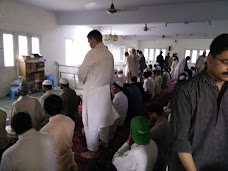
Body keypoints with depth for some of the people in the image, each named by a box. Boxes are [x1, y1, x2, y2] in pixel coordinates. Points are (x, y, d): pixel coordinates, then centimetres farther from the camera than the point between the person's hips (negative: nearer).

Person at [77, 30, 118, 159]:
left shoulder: (92, 53, -17)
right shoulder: (109, 54, 6)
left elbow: (81, 72, -13)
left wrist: (83, 81, 8)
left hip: (93, 91, -8)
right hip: (105, 90, 8)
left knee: (91, 121, 4)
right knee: (103, 117, 22)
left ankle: (93, 151, 17)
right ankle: (105, 141, 40)